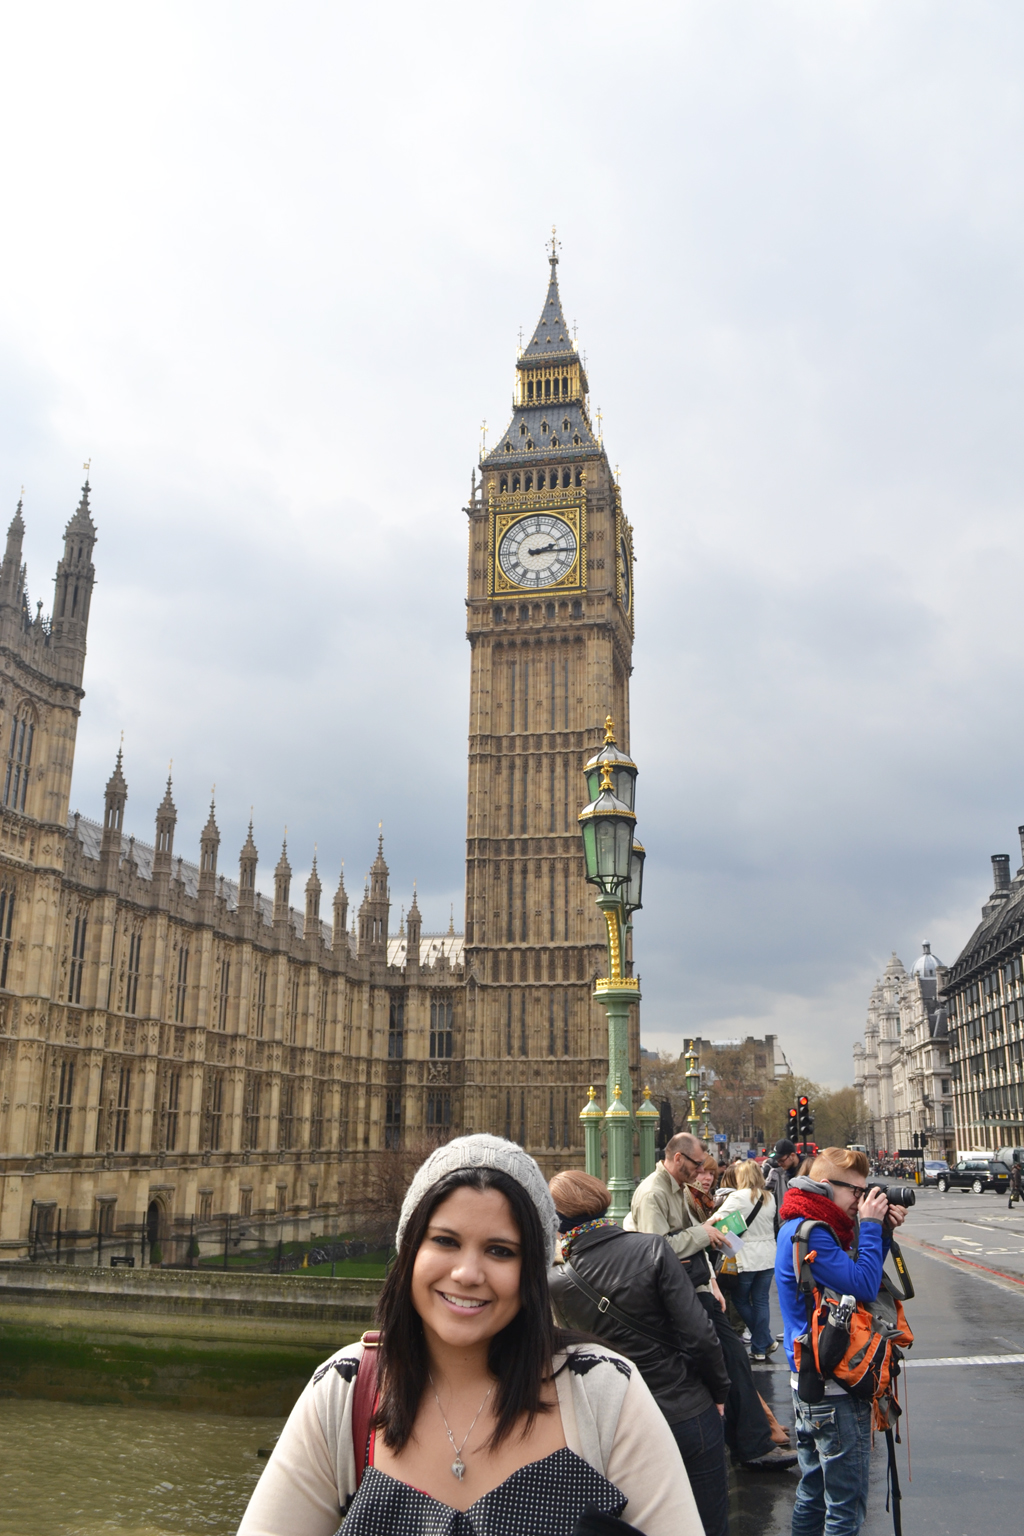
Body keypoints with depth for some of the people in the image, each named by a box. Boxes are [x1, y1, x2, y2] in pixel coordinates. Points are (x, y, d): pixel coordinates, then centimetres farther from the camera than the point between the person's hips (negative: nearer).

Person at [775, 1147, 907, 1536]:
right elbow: (865, 1287, -25)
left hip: (810, 1382, 10)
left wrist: (882, 1232, 3)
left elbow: (856, 1278, 15)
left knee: (813, 1490, 21)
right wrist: (870, 1226, -17)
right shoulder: (809, 1233, -22)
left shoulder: (802, 1227, 11)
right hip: (836, 1390, -10)